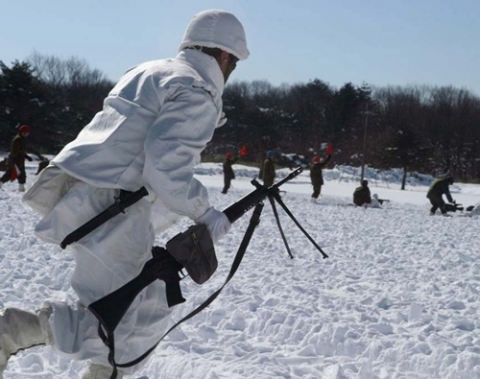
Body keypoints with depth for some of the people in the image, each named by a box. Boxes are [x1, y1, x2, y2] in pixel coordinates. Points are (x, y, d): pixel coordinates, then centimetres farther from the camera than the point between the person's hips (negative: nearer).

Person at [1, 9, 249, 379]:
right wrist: (204, 213, -6)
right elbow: (165, 168, -18)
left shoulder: (149, 72, 21)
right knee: (111, 328, -7)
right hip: (106, 206, -10)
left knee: (151, 309, 17)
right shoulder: (197, 94, -7)